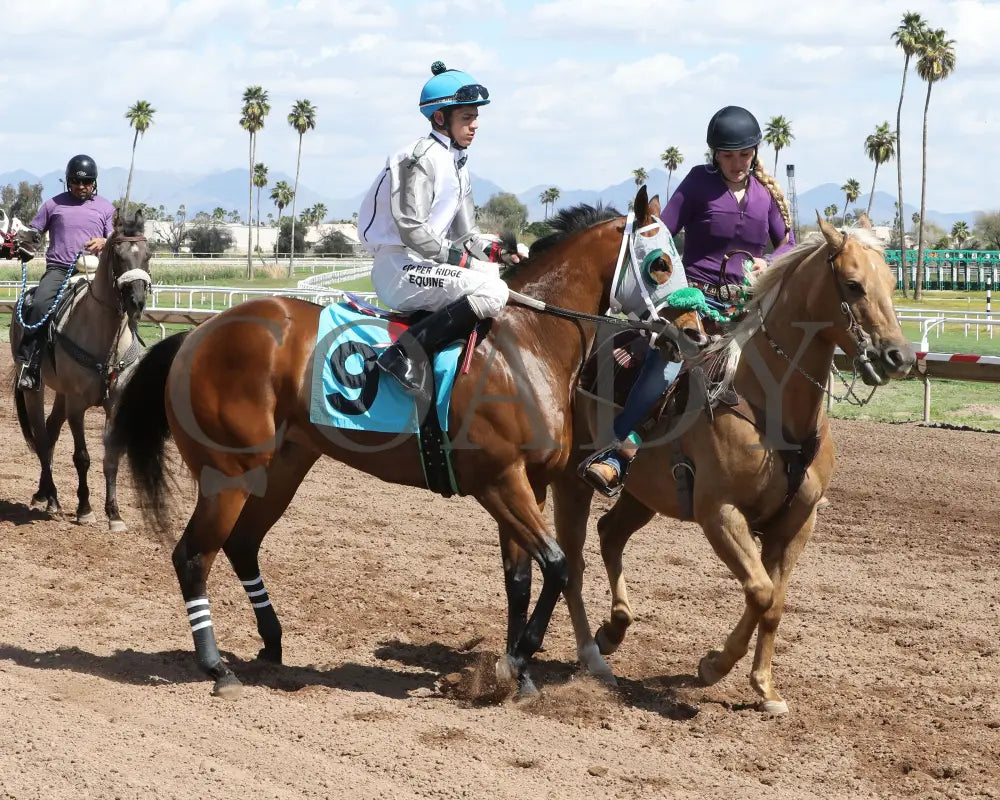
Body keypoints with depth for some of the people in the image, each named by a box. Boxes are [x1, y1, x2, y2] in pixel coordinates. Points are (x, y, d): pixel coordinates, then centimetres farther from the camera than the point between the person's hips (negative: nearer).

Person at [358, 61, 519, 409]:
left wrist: (495, 251, 0)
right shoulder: (422, 158, -10)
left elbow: (466, 235, 20)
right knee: (492, 291, -26)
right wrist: (457, 258, -16)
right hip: (399, 266, -10)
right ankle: (407, 352, -29)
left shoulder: (458, 168, 20)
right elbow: (410, 228, -19)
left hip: (424, 263, 10)